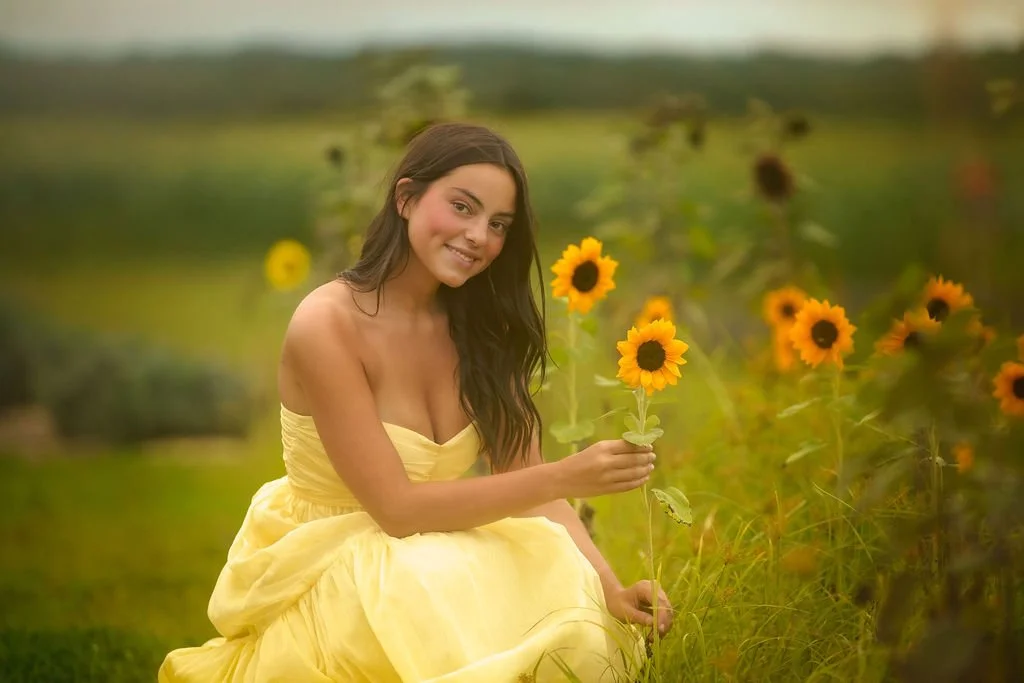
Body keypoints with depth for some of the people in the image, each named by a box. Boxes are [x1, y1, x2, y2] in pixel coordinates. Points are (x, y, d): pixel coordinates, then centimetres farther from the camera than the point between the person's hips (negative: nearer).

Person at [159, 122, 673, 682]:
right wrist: (565, 477, -27)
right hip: (327, 584, -5)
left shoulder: (480, 326, 1)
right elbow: (397, 507, -21)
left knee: (581, 630, -24)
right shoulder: (328, 325, -19)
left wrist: (607, 588, -22)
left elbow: (524, 482, -5)